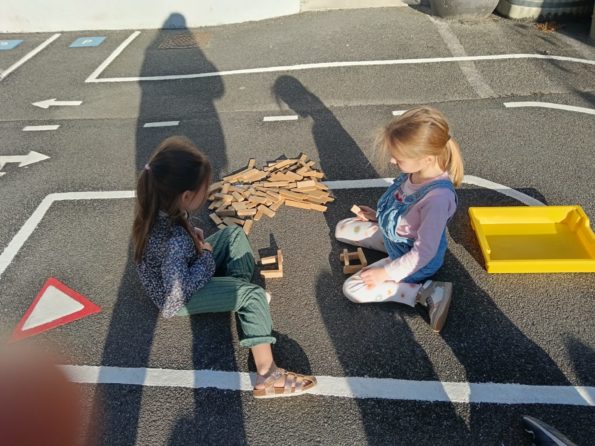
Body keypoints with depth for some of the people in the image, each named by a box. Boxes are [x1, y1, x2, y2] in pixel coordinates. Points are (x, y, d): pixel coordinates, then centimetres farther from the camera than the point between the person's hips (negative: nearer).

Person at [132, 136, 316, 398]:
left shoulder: (156, 207, -13)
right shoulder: (176, 241, -39)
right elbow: (179, 292, -39)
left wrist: (192, 234, -8)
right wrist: (206, 256, -26)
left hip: (180, 274, 9)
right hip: (177, 298, -9)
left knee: (234, 234, 9)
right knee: (253, 295, -19)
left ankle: (238, 293, 6)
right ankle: (267, 377, -19)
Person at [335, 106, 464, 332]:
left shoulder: (437, 197, -39)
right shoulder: (416, 171, -16)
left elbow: (424, 253, -31)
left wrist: (385, 273, -24)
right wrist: (378, 216, 3)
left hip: (417, 261, -8)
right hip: (396, 237, 8)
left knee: (352, 289, -14)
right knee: (342, 229, 13)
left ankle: (428, 292, -8)